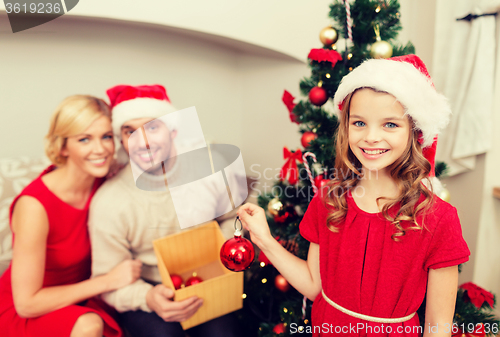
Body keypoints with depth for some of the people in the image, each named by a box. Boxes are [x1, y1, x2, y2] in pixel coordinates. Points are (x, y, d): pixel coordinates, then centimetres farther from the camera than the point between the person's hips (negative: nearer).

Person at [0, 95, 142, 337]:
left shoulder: (104, 182, -12)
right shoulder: (34, 205, -27)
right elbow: (27, 303, -21)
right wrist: (108, 281, -23)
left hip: (78, 296, 5)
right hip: (22, 313, -4)